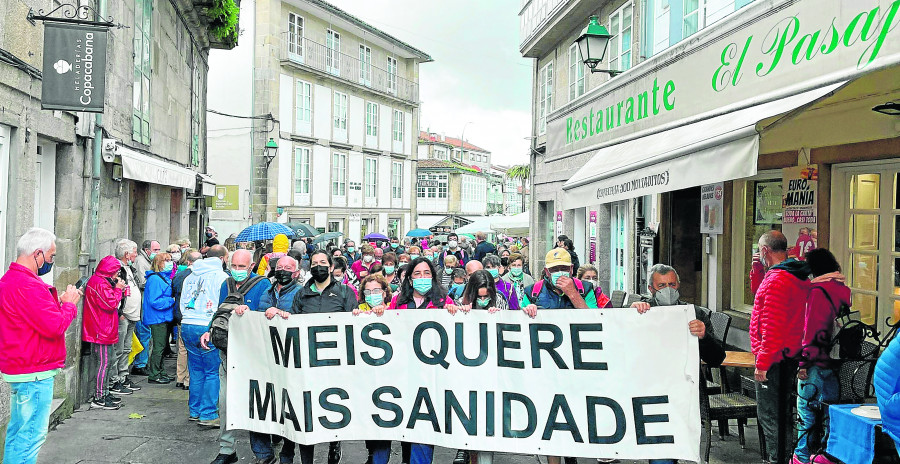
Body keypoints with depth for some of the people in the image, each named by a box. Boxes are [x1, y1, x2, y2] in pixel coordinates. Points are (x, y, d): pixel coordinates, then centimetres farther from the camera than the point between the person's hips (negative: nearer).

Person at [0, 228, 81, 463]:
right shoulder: (28, 285, -23)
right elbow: (56, 327, -25)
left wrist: (60, 301, 7)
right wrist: (69, 303, -9)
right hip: (34, 373, -11)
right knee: (32, 434, -4)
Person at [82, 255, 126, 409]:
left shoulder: (102, 281, 17)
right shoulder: (99, 283, -17)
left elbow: (110, 301, 21)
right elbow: (111, 304, -21)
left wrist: (118, 289, 9)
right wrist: (118, 288, -9)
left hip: (106, 331, 11)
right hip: (102, 331, -11)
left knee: (107, 362, 17)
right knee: (104, 363, -8)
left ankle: (105, 393, 26)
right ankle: (98, 398, -5)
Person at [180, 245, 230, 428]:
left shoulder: (191, 277, 16)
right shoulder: (222, 277, -5)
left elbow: (182, 303, 21)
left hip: (187, 326, 7)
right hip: (208, 328, -7)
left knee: (196, 370, 16)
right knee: (213, 372, -1)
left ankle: (194, 411, 23)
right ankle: (208, 415, -1)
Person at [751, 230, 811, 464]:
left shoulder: (776, 280, -20)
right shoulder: (799, 278, 11)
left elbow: (773, 326, -24)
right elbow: (761, 295, 26)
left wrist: (762, 362, -21)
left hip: (773, 359, -10)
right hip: (790, 357, 10)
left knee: (769, 415, -1)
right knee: (781, 412, 19)